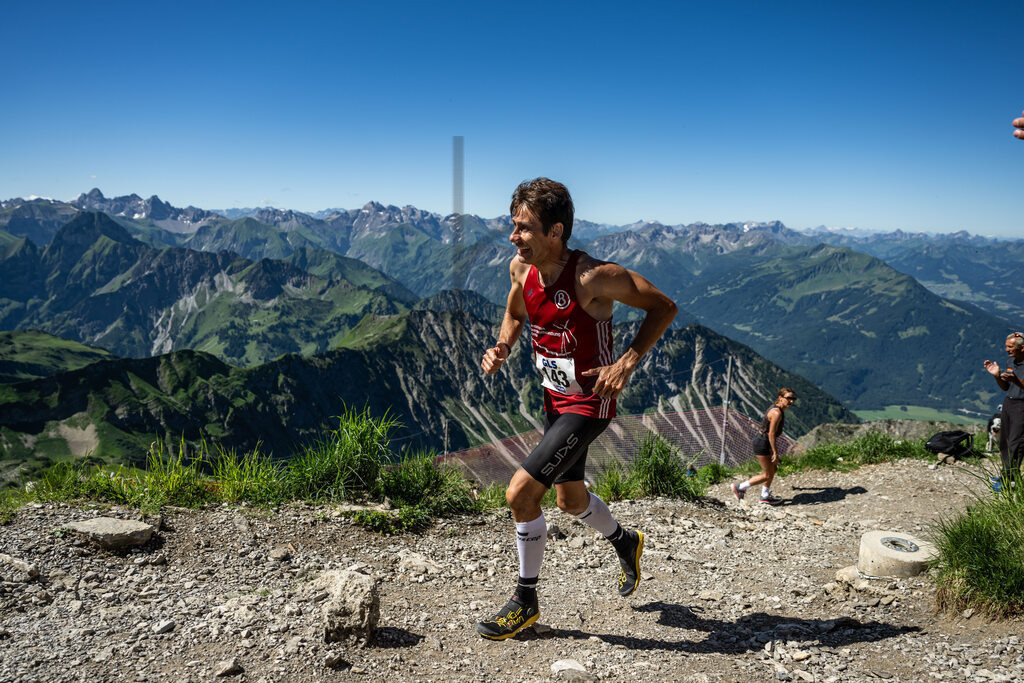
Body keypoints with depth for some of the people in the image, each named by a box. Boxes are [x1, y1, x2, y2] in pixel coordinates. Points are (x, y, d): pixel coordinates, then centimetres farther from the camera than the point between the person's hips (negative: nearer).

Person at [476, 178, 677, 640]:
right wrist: (502, 347, -5)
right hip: (555, 398, 8)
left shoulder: (593, 277, -26)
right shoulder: (521, 268, -7)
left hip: (588, 403, -8)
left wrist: (626, 363, -25)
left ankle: (526, 601, 10)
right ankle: (626, 543, 54)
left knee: (520, 493, -13)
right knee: (570, 499, 22)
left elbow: (663, 308, -16)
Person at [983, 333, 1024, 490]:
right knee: (1004, 441, 12)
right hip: (1008, 403, 8)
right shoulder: (1010, 362, 8)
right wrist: (997, 376, -2)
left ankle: (1007, 480, -2)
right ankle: (1007, 474, 23)